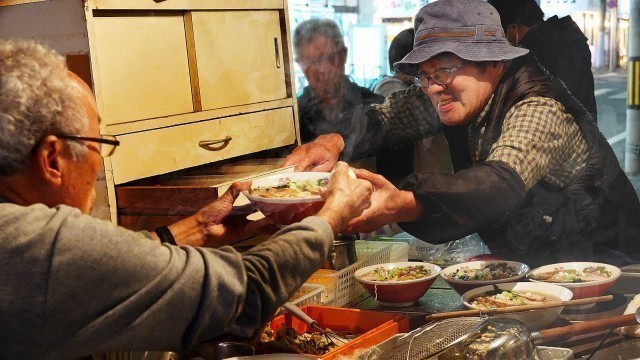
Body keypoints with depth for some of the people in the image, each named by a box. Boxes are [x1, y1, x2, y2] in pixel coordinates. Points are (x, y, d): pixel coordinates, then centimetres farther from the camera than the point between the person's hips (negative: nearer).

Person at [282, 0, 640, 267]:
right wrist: (335, 140, -25)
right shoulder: (465, 95, -3)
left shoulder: (540, 111, -27)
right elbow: (389, 114, -2)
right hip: (525, 266, 7)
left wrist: (403, 205, -61)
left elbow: (501, 184, -44)